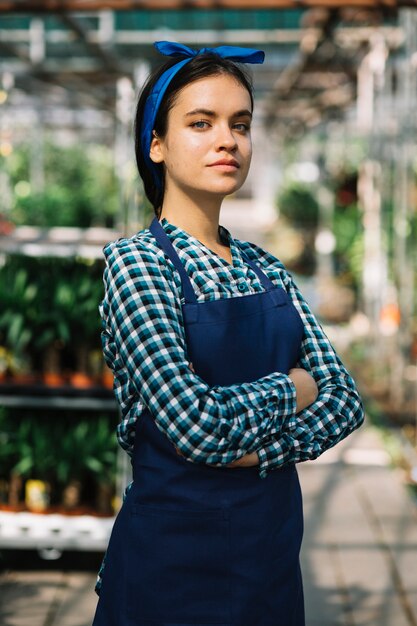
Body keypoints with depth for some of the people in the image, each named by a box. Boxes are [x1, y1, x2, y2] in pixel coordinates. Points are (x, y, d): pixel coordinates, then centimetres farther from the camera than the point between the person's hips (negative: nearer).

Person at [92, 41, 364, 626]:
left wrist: (257, 449, -16)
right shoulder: (136, 263, -13)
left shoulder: (265, 268, 7)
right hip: (176, 551, -6)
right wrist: (294, 388, -8)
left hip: (274, 546, 6)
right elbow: (198, 425, -24)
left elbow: (344, 401, 0)